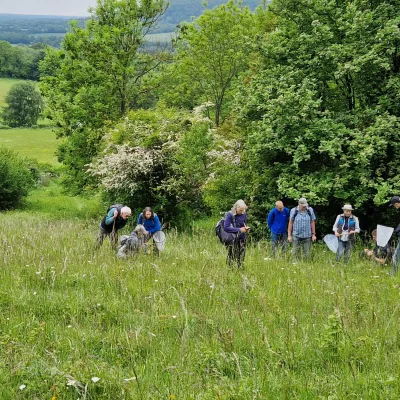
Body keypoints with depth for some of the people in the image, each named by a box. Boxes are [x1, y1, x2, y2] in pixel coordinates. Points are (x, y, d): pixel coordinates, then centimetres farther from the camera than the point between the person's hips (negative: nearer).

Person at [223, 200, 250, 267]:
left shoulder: (243, 214, 5)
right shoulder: (229, 214, -10)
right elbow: (226, 227, -16)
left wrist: (246, 228, -4)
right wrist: (239, 230, -17)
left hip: (242, 239, 5)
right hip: (232, 239, -5)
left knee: (241, 259, 5)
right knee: (231, 258, -6)